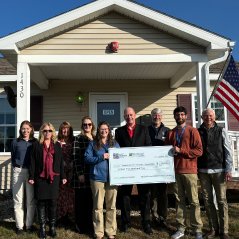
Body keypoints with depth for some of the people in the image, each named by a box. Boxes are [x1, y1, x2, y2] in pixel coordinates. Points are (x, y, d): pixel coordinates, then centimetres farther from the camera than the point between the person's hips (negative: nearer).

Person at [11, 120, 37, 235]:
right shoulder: (15, 142, 8)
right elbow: (13, 158, 13)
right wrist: (17, 168, 5)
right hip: (18, 172, 0)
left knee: (31, 200, 4)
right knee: (18, 200, 2)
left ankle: (29, 225, 14)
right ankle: (19, 226, 12)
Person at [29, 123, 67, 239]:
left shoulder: (57, 145, 11)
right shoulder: (36, 145, 5)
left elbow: (60, 162, 11)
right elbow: (32, 162, 2)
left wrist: (63, 176, 6)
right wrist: (31, 177, -5)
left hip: (54, 177, 1)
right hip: (40, 178, -1)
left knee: (53, 202, 3)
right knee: (41, 203, 4)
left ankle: (52, 227, 15)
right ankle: (42, 228, 15)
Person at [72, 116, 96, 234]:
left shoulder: (96, 139, 14)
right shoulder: (78, 139, -2)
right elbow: (75, 157, -7)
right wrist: (79, 174, -13)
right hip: (82, 174, -5)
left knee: (91, 200, 9)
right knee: (82, 200, 2)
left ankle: (90, 224, 22)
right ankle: (81, 226, 14)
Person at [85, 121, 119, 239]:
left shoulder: (115, 144, 12)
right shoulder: (93, 144, 5)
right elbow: (87, 158, -2)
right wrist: (101, 157, -13)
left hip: (112, 178, 2)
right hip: (97, 178, -2)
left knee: (111, 206, 7)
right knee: (98, 206, 3)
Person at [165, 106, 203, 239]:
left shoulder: (192, 131, 2)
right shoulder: (171, 133, 14)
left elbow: (199, 151, -6)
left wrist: (181, 150, -14)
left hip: (190, 171, -3)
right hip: (176, 172, 3)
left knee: (194, 201, 0)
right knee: (179, 201, 7)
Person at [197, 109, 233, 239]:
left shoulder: (221, 131, 4)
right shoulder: (197, 132, 7)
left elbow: (228, 151, 3)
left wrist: (228, 170, -4)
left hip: (219, 171, -2)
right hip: (203, 171, 2)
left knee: (222, 201, 1)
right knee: (208, 201, 5)